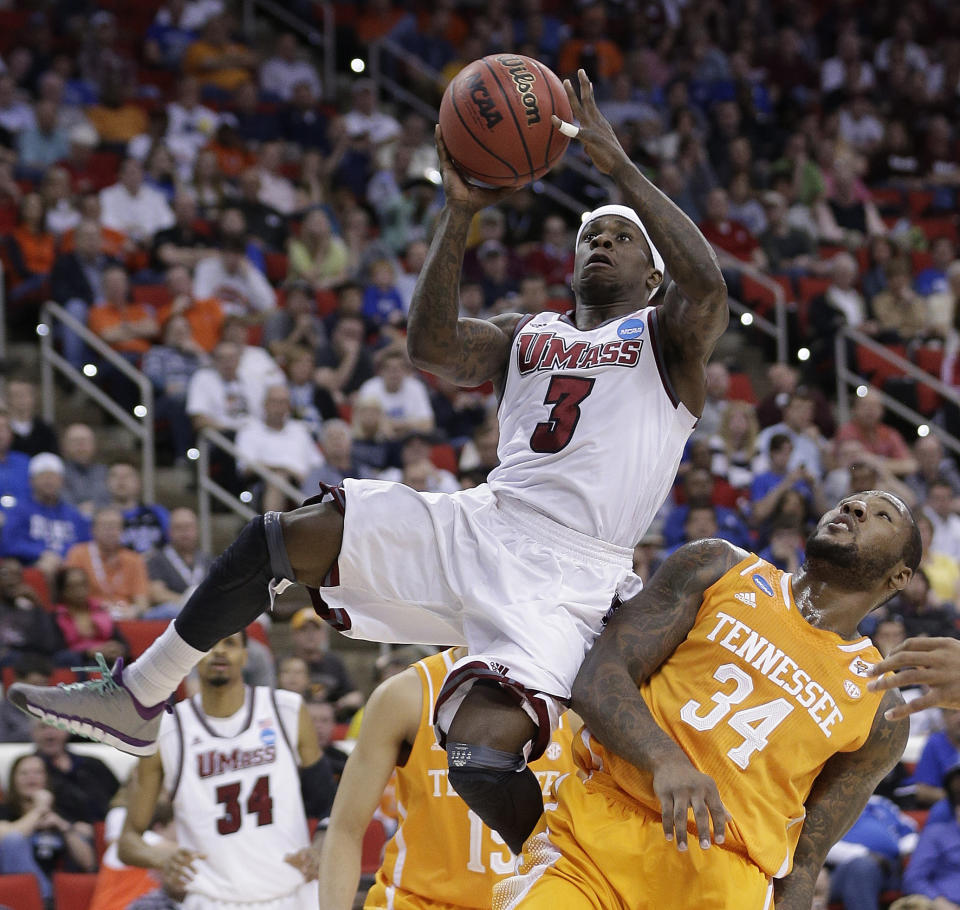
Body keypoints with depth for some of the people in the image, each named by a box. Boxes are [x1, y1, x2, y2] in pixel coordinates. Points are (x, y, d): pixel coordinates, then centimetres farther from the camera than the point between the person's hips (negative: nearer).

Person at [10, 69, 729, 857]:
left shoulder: (666, 340, 10)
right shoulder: (525, 336, 24)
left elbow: (707, 285, -14)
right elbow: (431, 348, 5)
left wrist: (617, 164, -15)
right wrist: (460, 214, -5)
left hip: (566, 575, -6)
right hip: (479, 524, 6)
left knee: (485, 749, -29)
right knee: (286, 537, -8)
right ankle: (138, 700, 3)